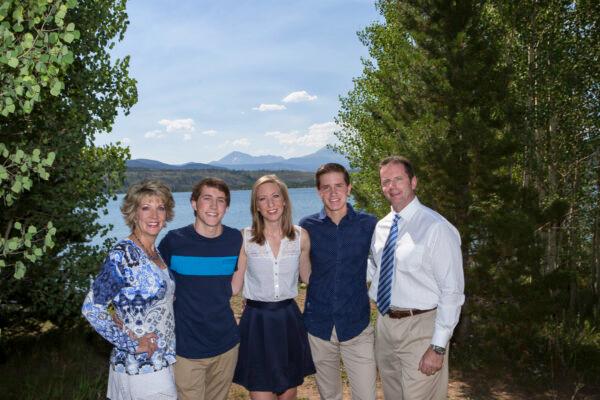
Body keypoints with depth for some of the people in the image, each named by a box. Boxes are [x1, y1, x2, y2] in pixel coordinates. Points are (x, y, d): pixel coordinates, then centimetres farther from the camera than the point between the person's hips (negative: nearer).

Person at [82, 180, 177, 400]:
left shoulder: (154, 252, 5)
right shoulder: (122, 255, -18)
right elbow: (92, 308, -18)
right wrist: (131, 344, -16)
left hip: (160, 362, 7)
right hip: (139, 366, -7)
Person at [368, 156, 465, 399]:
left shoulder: (437, 228, -15)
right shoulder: (381, 226, 5)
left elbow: (452, 291, -15)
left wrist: (438, 347, -16)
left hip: (420, 327, -6)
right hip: (385, 322, 6)